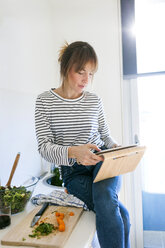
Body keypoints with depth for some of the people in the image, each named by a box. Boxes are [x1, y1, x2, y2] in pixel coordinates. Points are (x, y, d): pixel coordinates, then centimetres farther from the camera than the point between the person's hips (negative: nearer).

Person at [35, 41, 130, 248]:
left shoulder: (94, 101, 4)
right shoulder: (45, 101, -4)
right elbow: (44, 147, -10)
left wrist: (116, 147, -9)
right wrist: (73, 152, -30)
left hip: (101, 161, 2)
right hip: (73, 170, -2)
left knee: (105, 197, -31)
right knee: (120, 213, -24)